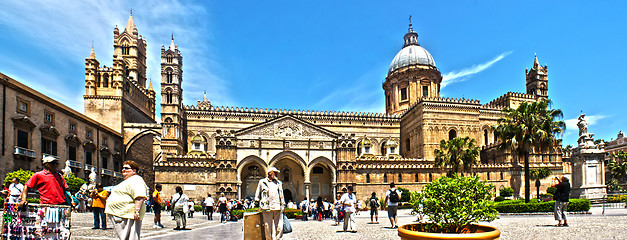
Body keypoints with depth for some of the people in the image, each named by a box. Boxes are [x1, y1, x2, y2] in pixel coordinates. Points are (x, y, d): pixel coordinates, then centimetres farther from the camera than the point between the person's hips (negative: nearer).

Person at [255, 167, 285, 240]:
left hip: (278, 208, 3)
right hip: (267, 208, -3)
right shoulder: (262, 182, 11)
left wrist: (283, 206, 19)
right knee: (268, 228, -3)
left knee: (279, 227, -3)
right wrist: (258, 206, 8)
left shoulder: (279, 183, 20)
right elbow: (257, 195, 15)